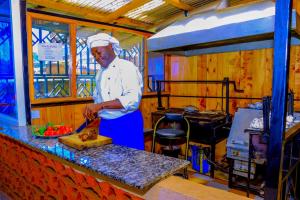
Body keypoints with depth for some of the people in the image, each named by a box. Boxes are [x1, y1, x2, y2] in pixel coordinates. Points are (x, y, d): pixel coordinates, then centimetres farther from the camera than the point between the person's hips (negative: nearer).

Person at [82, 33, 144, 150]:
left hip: (127, 125, -6)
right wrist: (91, 110, 0)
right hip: (105, 125, 7)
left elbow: (133, 99, -24)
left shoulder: (127, 67, -10)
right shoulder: (100, 72, 12)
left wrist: (101, 105, -26)